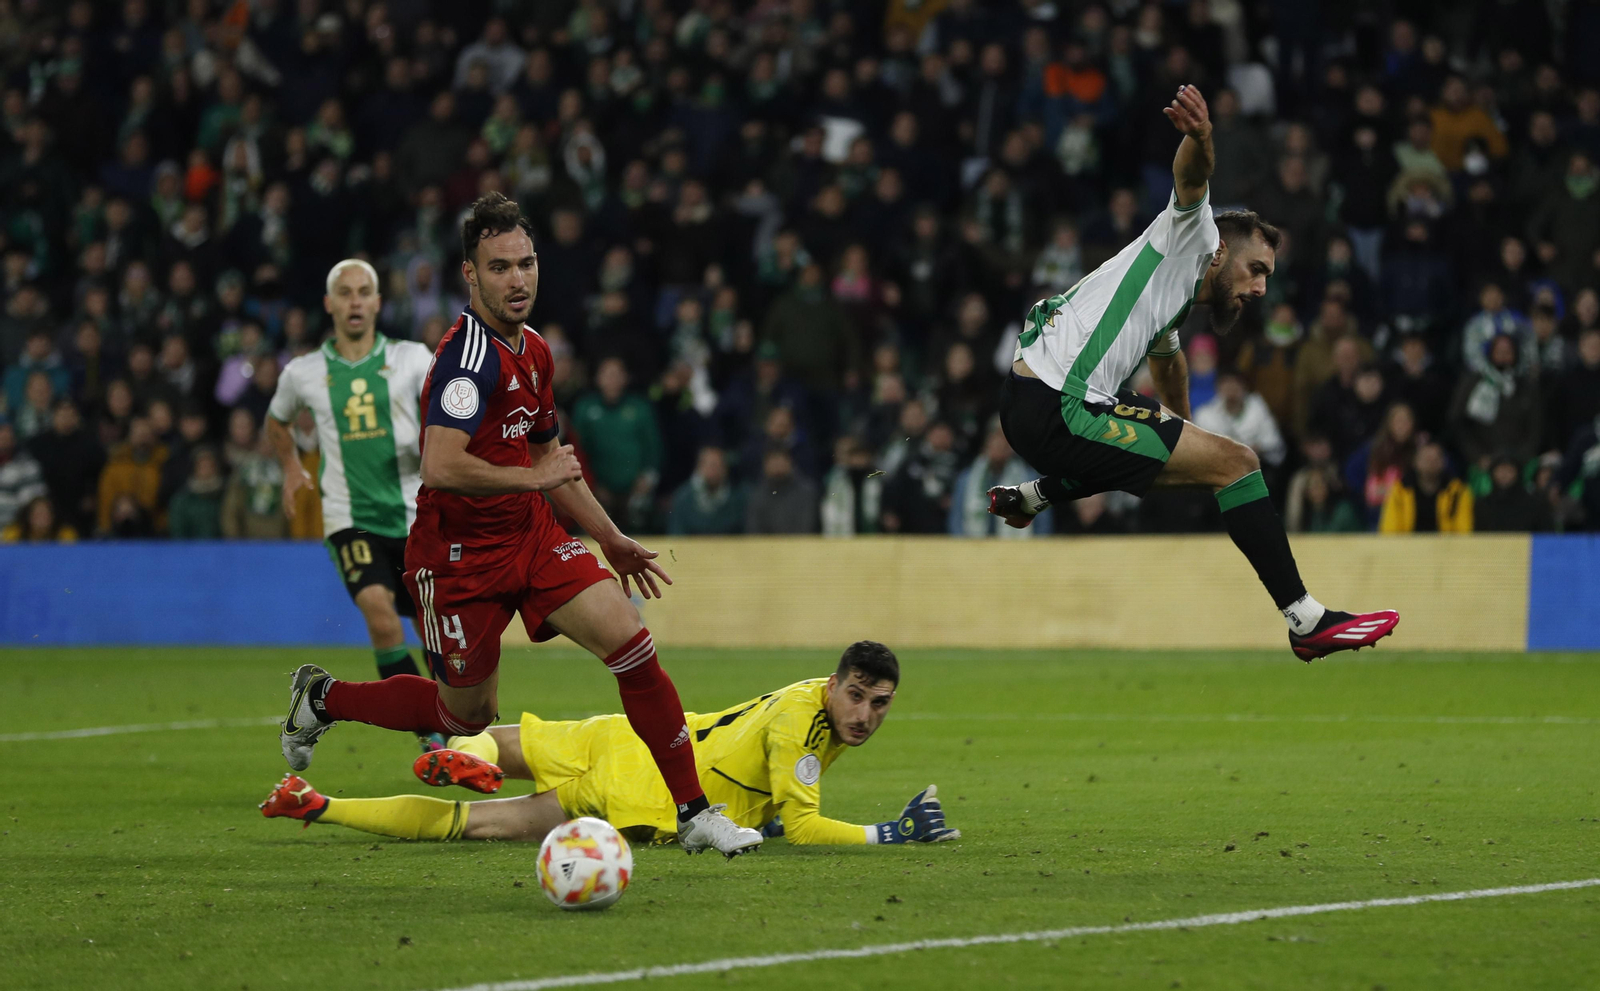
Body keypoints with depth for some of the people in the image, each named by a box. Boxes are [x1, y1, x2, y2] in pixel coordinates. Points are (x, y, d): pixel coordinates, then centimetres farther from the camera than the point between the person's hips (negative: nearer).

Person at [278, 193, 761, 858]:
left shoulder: (532, 353, 9)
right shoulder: (471, 353, -21)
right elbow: (441, 466, -32)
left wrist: (612, 541, 24)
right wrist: (534, 477, -20)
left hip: (531, 538, 7)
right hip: (460, 554, -7)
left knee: (631, 643, -11)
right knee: (466, 716, 8)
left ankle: (694, 814, -6)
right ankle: (323, 698, 33)